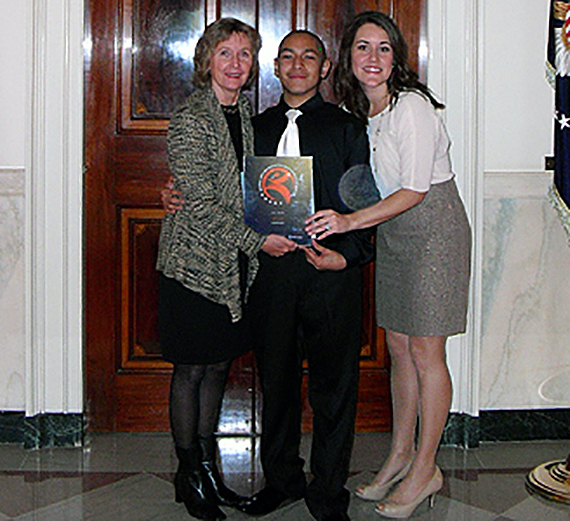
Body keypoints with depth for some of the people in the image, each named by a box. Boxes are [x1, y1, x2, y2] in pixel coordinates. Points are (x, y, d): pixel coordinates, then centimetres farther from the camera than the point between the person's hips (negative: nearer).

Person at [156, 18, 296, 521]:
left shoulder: (246, 114, 10)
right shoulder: (190, 120, -14)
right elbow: (201, 203, -18)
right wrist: (257, 239, -17)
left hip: (235, 263, 7)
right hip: (195, 261, -7)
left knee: (218, 365, 13)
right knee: (192, 369, 3)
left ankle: (208, 467, 25)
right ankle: (189, 474, 17)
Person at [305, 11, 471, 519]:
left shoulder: (411, 107, -18)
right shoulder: (357, 110, 6)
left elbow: (414, 191, -21)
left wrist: (350, 221, -27)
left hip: (433, 230, -8)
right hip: (391, 234, 8)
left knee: (425, 352, -2)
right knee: (399, 348, 12)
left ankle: (425, 469, 10)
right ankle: (400, 454, 24)